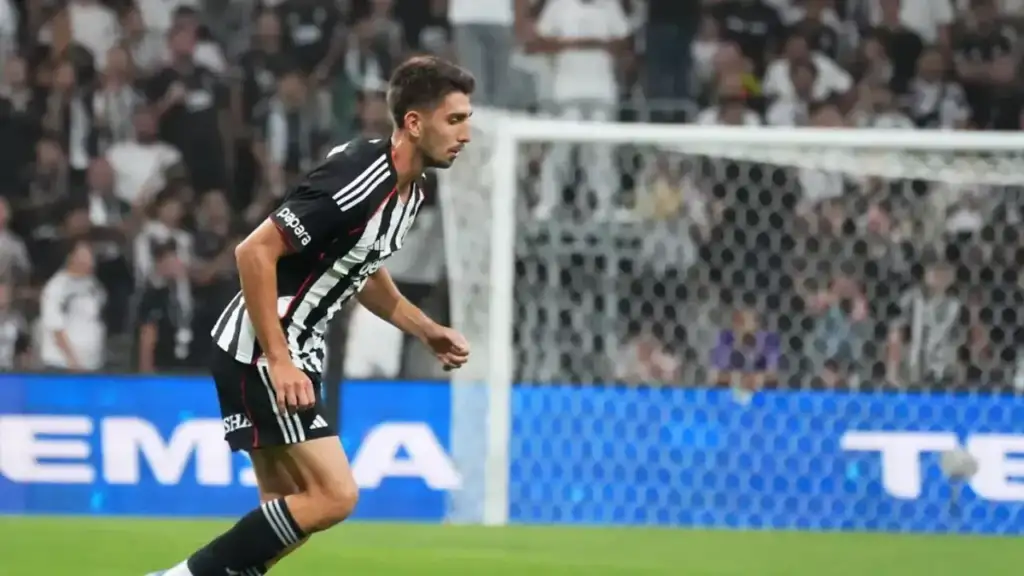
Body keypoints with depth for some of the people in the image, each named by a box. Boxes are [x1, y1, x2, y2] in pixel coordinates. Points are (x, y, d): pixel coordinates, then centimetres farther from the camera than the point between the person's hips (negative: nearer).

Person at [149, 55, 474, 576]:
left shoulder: (408, 190, 8)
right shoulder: (357, 180, -23)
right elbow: (255, 252, -24)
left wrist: (426, 330, 14)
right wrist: (278, 361, -25)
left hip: (292, 355, 10)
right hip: (258, 351, -10)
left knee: (291, 514, 9)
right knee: (335, 495, -15)